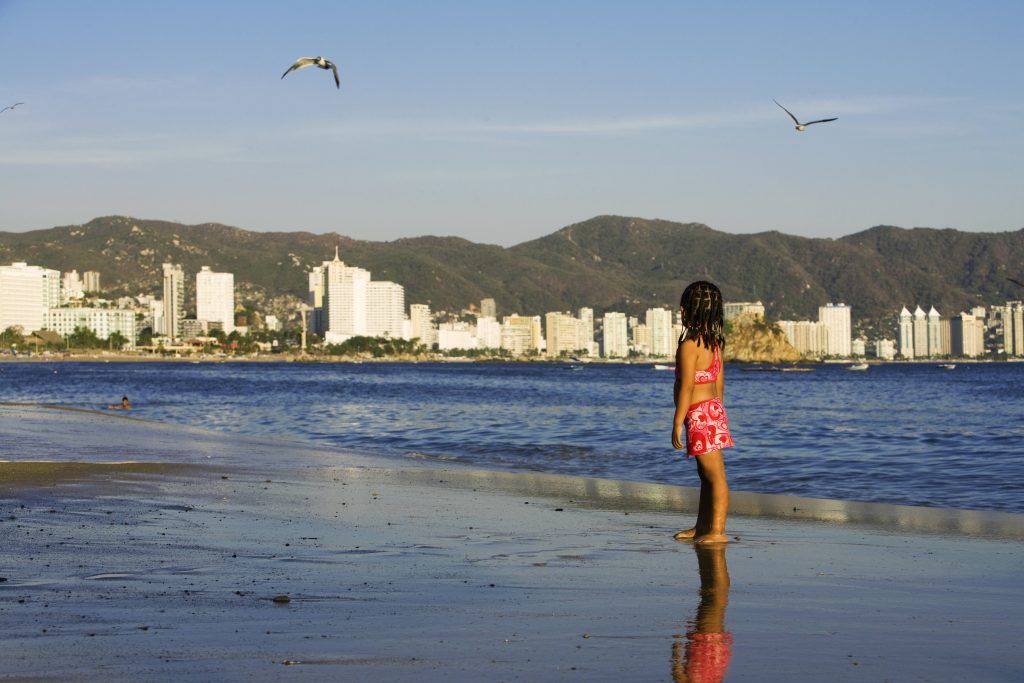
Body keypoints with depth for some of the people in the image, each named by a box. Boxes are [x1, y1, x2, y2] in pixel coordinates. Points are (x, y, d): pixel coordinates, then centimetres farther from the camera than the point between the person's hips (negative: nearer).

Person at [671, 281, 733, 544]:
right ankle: (702, 526, 28)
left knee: (716, 476, -7)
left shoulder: (689, 344, -17)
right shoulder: (714, 341, 9)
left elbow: (687, 387, -18)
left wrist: (677, 424, -15)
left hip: (698, 414, -10)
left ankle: (717, 531, -5)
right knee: (706, 474, 18)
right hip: (713, 409, 10)